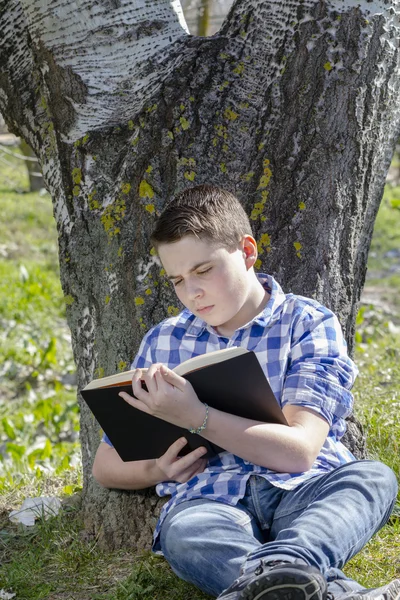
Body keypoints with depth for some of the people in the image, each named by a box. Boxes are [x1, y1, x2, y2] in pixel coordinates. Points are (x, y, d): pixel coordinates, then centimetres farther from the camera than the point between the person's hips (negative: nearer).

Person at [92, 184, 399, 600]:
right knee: (183, 531, -35)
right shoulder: (162, 342, 18)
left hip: (302, 494, 0)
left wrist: (195, 417, -15)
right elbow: (107, 465, 22)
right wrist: (159, 470, -1)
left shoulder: (309, 324, 7)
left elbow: (299, 451, -6)